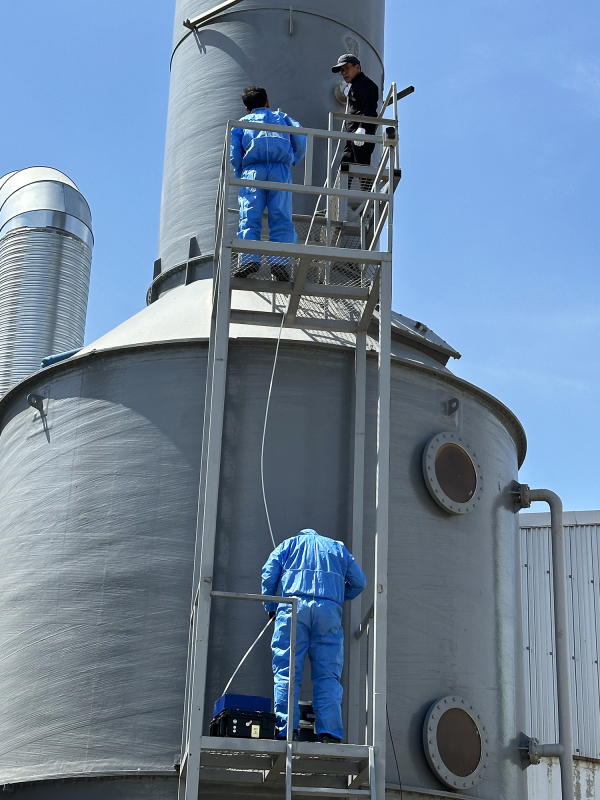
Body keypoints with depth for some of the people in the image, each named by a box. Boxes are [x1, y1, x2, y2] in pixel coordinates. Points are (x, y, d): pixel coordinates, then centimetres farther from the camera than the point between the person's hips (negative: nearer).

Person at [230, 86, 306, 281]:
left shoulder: (242, 122, 23)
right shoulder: (282, 117, 26)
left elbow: (233, 153, 8)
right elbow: (300, 142, 13)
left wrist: (241, 174, 20)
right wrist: (293, 161, 29)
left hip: (253, 169, 0)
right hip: (281, 169, 0)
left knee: (250, 216, -8)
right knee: (281, 217, -6)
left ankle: (249, 258, -26)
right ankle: (279, 260, -22)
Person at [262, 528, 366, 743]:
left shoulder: (289, 544, 24)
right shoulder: (337, 548, 28)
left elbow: (269, 574, 10)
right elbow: (359, 582, 20)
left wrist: (270, 607, 22)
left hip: (293, 608, -1)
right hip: (329, 611, 1)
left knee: (286, 670, -4)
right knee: (328, 675, -1)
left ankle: (286, 730, -15)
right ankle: (329, 733, -12)